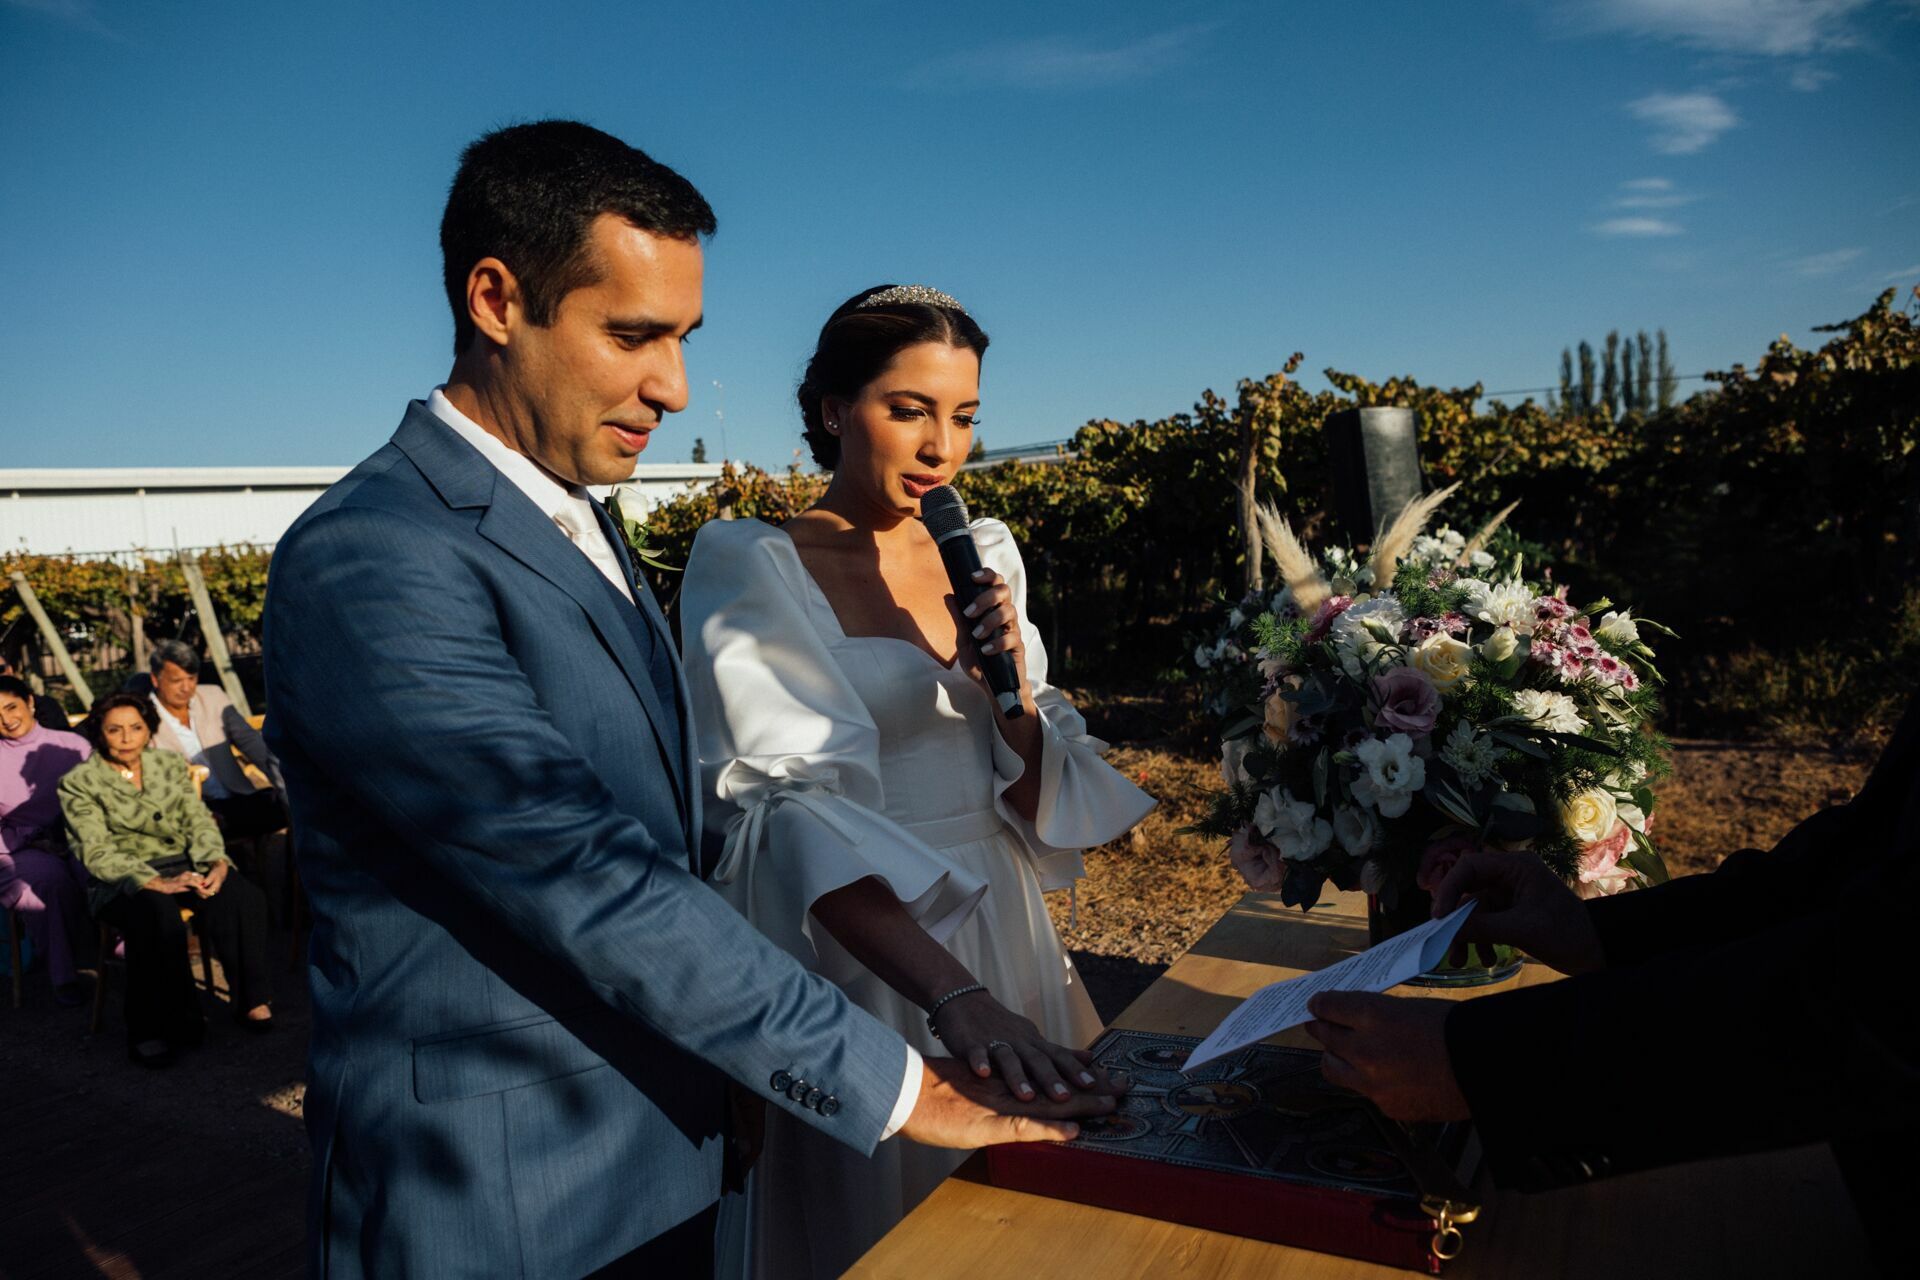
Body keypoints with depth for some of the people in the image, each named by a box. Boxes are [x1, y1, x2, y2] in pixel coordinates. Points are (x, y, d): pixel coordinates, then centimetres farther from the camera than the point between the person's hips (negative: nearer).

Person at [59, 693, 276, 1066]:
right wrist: (156, 882, -24)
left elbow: (199, 821, 7)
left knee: (242, 894, -28)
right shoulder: (79, 783, 0)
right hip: (123, 880, -3)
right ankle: (157, 1030, -27)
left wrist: (216, 862, -15)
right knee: (158, 913, -38)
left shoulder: (171, 764, 13)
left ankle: (252, 1000, -19)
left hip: (183, 865, 4)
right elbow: (98, 853, -9)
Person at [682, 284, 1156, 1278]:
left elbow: (1034, 795, 7)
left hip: (1003, 931, 6)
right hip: (857, 948, -5)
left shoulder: (985, 551, 5)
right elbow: (795, 805, -25)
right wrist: (951, 992, -36)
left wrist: (1013, 687, -14)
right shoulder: (752, 564, -12)